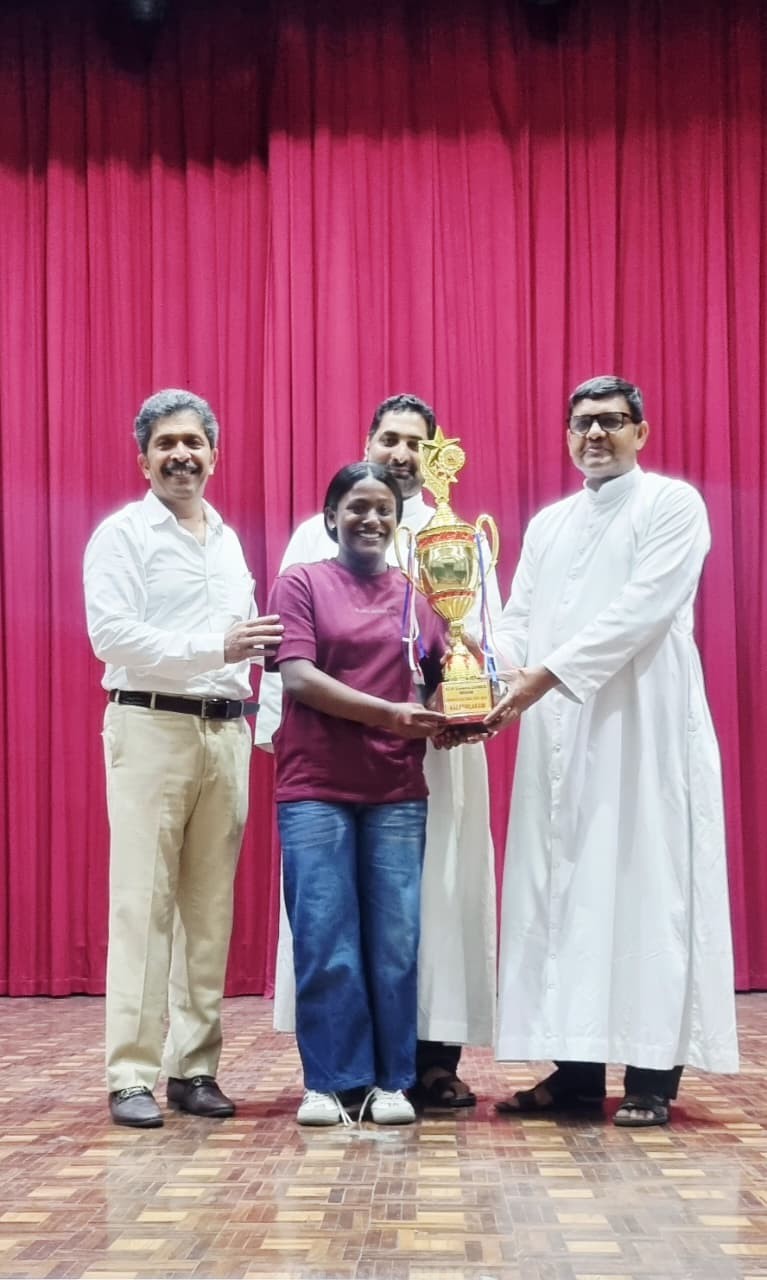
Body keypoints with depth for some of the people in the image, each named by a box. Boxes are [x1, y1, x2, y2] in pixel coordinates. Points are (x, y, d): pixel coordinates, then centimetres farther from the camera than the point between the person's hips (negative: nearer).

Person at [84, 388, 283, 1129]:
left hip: (225, 732, 6)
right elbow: (111, 633, -13)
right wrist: (215, 648, -20)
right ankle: (131, 1076, -2)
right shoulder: (122, 535, 0)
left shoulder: (228, 542, 19)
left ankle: (194, 1068, 12)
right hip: (151, 727, -5)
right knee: (144, 904, -6)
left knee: (211, 906, 5)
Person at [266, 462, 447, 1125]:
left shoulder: (418, 596, 13)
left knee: (396, 940, 3)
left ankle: (391, 1081, 13)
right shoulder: (300, 583, 4)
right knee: (324, 941, -1)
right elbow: (297, 677, -7)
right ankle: (328, 1081, 9)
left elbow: (443, 678, 14)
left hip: (398, 793, 3)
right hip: (315, 789, -2)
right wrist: (389, 714, -16)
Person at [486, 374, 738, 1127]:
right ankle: (576, 1069, 10)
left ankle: (652, 1074, -1)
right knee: (562, 889, 4)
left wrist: (543, 675, -20)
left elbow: (640, 611, -13)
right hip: (560, 734, 6)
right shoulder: (547, 525, 20)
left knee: (646, 887, -5)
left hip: (642, 729, -6)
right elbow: (517, 619, 11)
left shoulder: (673, 505, 0)